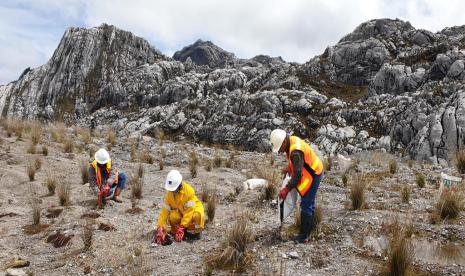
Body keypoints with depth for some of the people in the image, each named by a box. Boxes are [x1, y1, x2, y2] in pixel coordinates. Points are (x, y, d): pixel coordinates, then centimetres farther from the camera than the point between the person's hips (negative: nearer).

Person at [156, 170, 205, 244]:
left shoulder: (189, 190, -29)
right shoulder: (169, 193, -16)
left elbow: (189, 211, -30)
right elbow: (165, 211, -16)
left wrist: (182, 227, -36)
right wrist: (160, 228, -27)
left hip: (193, 208, -3)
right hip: (180, 211, 3)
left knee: (197, 215, -37)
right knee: (172, 216, -31)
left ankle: (195, 232, -6)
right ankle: (175, 232, -1)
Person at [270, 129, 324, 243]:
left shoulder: (296, 152, -34)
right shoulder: (291, 141, -4)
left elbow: (297, 175, -31)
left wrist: (286, 189, -26)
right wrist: (289, 168, 4)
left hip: (313, 175, -10)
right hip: (311, 172, 10)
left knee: (306, 204, -6)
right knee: (309, 201, 23)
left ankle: (304, 235, 2)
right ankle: (310, 224, 41)